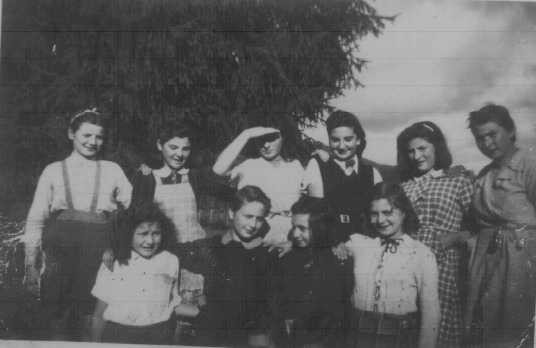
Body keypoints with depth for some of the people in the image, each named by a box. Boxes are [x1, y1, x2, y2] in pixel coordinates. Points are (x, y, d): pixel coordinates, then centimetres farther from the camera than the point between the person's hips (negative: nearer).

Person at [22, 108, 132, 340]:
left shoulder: (112, 170, 15)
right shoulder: (54, 171, 13)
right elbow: (36, 219, 10)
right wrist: (31, 264, 4)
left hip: (99, 248, 0)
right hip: (61, 247, 0)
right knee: (59, 317, -5)